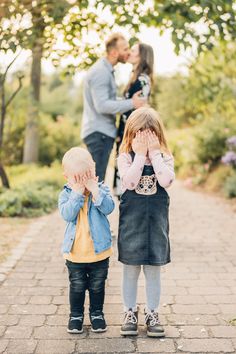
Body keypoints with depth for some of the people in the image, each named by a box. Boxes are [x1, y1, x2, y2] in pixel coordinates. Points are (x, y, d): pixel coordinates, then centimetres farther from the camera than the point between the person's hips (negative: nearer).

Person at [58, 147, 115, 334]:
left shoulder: (101, 189, -4)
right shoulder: (66, 194, -5)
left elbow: (108, 207, -22)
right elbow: (67, 214, -22)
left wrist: (94, 190, -27)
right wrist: (78, 193, -25)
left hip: (99, 251, 0)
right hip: (75, 253, 0)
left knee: (97, 286, 14)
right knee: (77, 287, 12)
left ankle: (96, 313, 33)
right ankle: (76, 315, 30)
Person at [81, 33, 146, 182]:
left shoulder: (106, 70, 17)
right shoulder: (100, 72, -16)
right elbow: (102, 105, -24)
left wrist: (130, 100, 10)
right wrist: (131, 103, -22)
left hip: (103, 132, 10)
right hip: (98, 132, -10)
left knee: (96, 179, 14)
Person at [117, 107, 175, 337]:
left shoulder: (164, 158, -1)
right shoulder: (126, 157, -5)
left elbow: (166, 180, -20)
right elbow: (129, 182, -22)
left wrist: (154, 153, -18)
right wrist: (141, 154, -20)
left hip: (156, 219, 1)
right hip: (131, 219, -1)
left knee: (153, 270, 9)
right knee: (130, 269, 9)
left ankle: (152, 314, 23)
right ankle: (130, 312, 24)